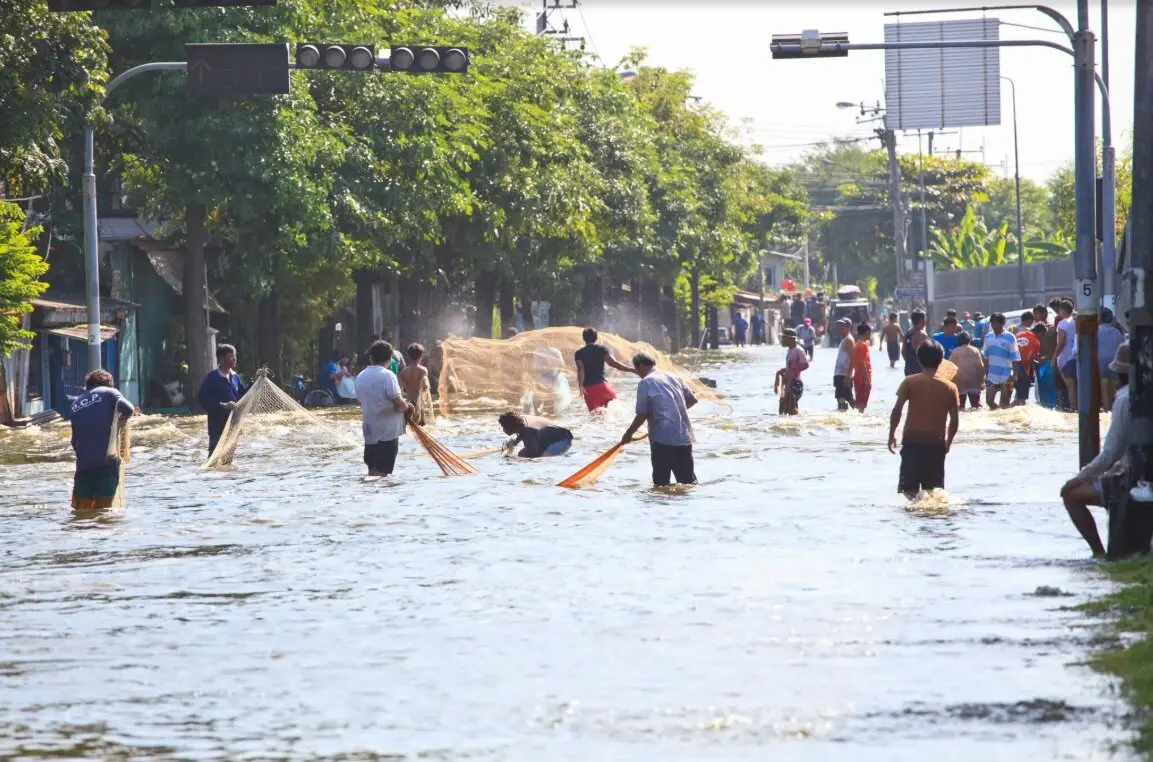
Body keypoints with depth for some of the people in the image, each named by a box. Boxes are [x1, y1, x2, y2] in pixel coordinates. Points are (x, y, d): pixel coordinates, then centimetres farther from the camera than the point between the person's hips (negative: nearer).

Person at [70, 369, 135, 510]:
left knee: (81, 510, 8)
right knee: (102, 508, 1)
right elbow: (128, 409, -12)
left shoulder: (76, 404, 18)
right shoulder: (109, 393, 5)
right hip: (107, 461, -3)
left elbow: (74, 440, 17)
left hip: (84, 464, 3)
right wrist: (121, 418, 9)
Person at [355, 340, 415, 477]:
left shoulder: (361, 377, 8)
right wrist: (407, 407, 4)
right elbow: (399, 405, -20)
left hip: (369, 431, 7)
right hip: (387, 432, -7)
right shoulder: (387, 376, -15)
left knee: (372, 472, 15)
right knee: (381, 473, -7)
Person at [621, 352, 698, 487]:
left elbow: (642, 415, -8)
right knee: (688, 481, 8)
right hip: (684, 438, 6)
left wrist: (629, 433, 5)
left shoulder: (645, 382, -6)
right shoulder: (672, 377, 13)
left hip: (663, 439, -6)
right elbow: (692, 400, 19)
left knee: (662, 482, 0)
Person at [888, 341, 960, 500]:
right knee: (934, 489, 12)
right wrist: (948, 442, 19)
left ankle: (914, 499, -32)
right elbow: (954, 420, 4)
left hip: (912, 440, -2)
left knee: (910, 488, -1)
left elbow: (897, 410, -8)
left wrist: (892, 435, 3)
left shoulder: (910, 382, -1)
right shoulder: (949, 387, 4)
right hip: (937, 443, 2)